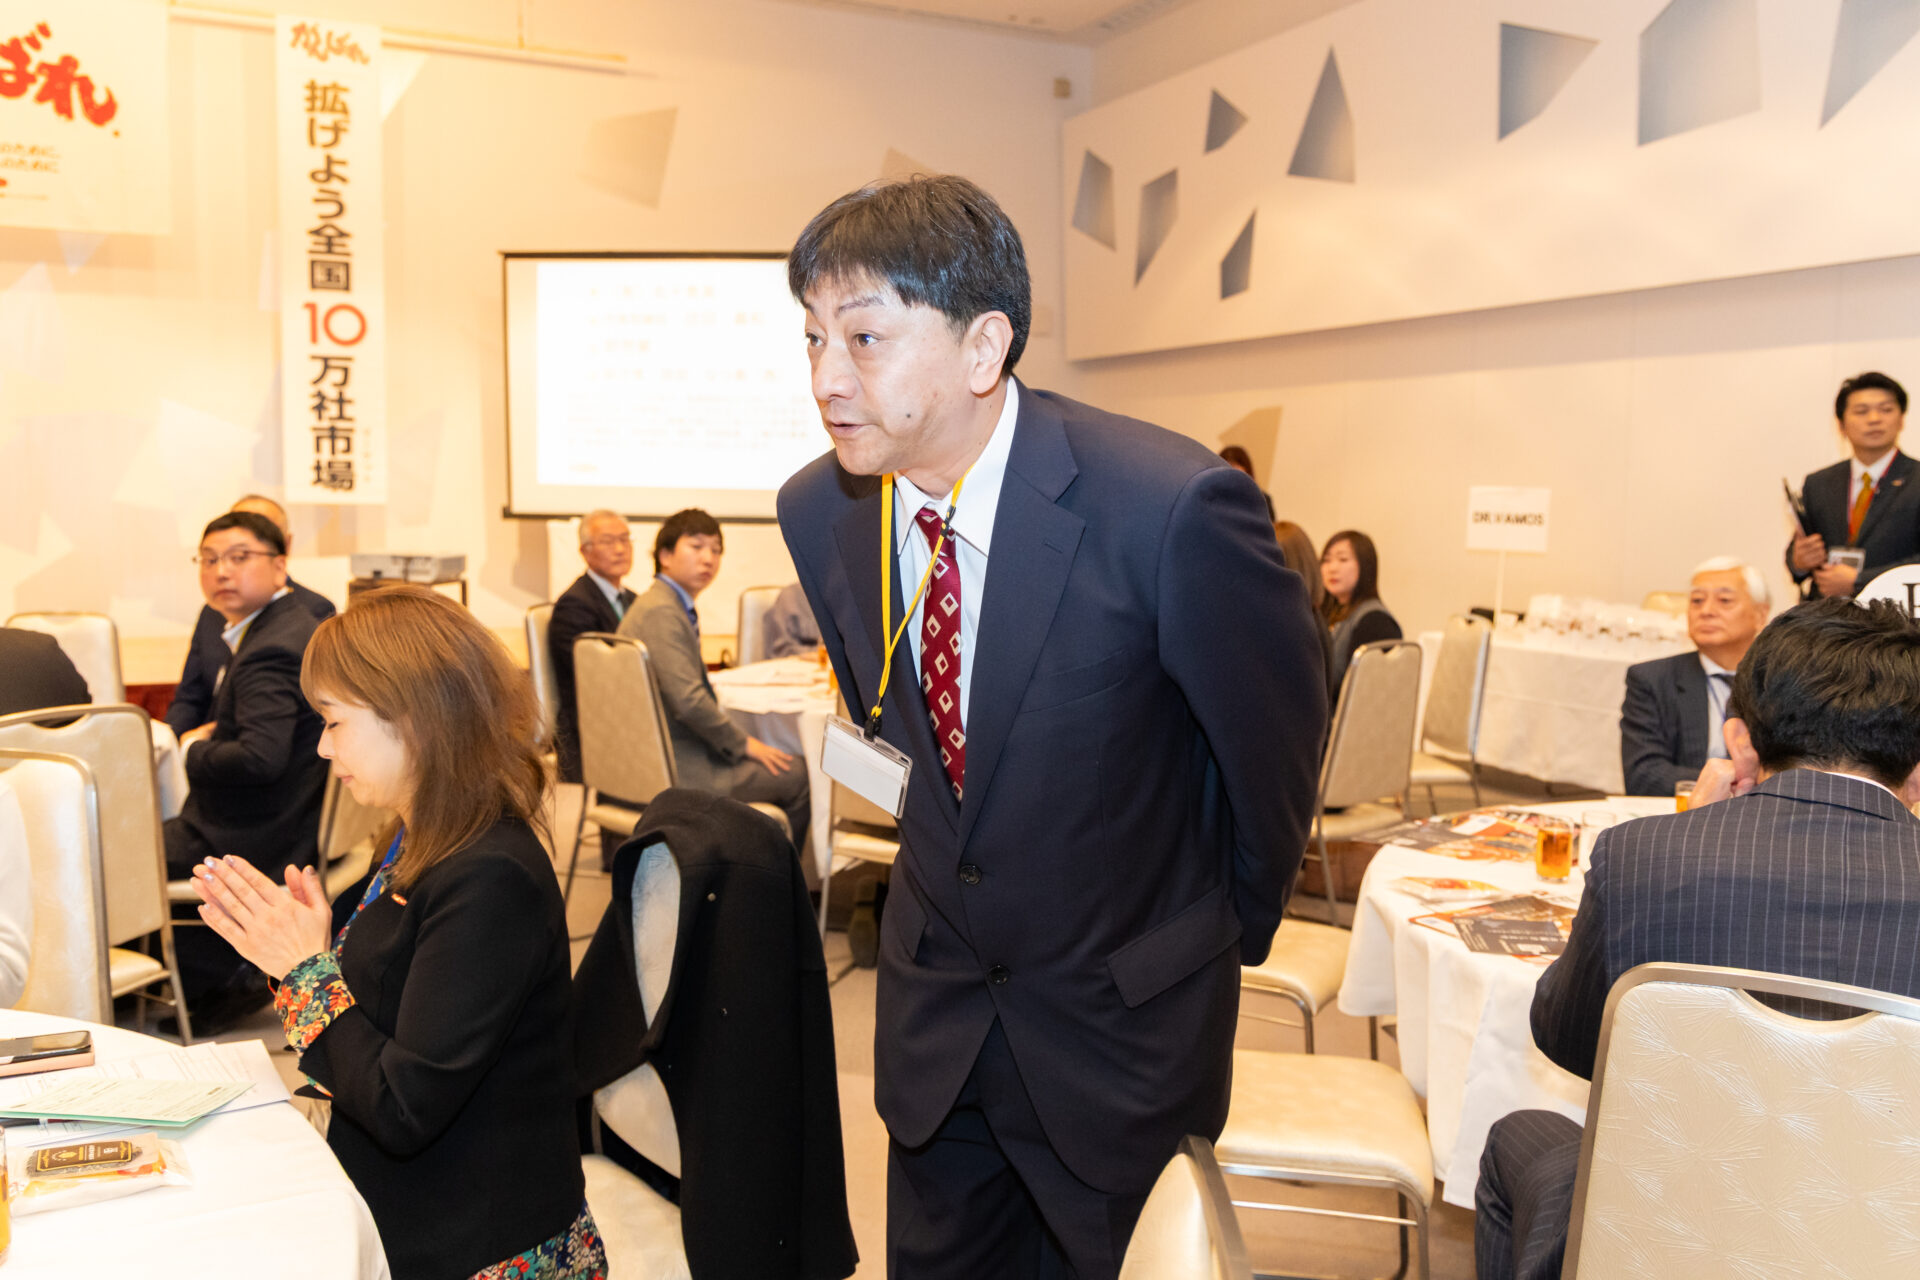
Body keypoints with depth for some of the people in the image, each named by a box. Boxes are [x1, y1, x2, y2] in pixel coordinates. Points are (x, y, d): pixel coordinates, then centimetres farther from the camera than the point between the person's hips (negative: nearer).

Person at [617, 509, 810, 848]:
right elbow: (688, 701, -25)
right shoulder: (661, 612, -19)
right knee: (796, 776, -5)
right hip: (673, 769, -11)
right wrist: (742, 742, -13)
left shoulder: (674, 607, 14)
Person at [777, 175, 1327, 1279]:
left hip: (1120, 1019, -4)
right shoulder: (820, 510, -10)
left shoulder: (1173, 508, -29)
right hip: (936, 993, 5)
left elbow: (1277, 741, -12)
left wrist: (1233, 930, 2)